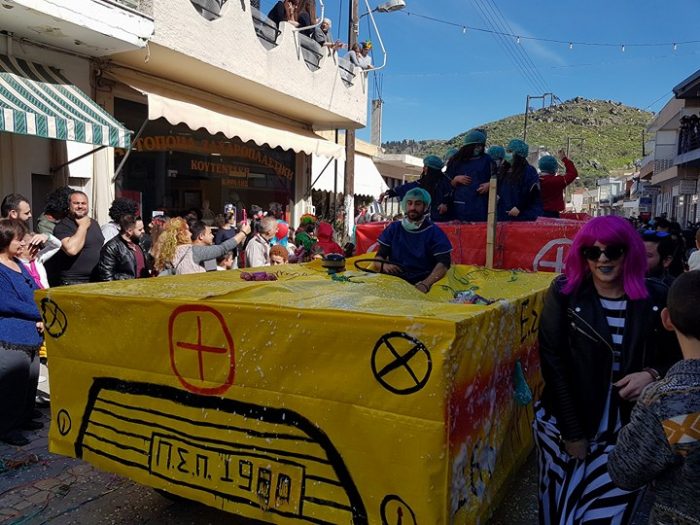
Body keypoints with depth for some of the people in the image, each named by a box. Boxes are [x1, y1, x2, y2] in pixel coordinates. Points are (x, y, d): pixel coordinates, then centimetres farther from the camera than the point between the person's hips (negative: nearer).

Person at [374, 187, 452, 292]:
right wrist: (383, 265, -15)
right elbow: (379, 257, 11)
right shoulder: (393, 228, 13)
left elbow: (443, 263, -10)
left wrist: (425, 285, -28)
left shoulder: (435, 232, 3)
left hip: (418, 285, -2)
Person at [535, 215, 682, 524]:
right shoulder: (564, 293, -7)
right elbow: (553, 363, -8)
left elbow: (677, 359, 8)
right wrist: (572, 433, -10)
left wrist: (653, 375, -15)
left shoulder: (657, 299, -3)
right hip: (564, 427, 0)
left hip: (630, 435, 1)